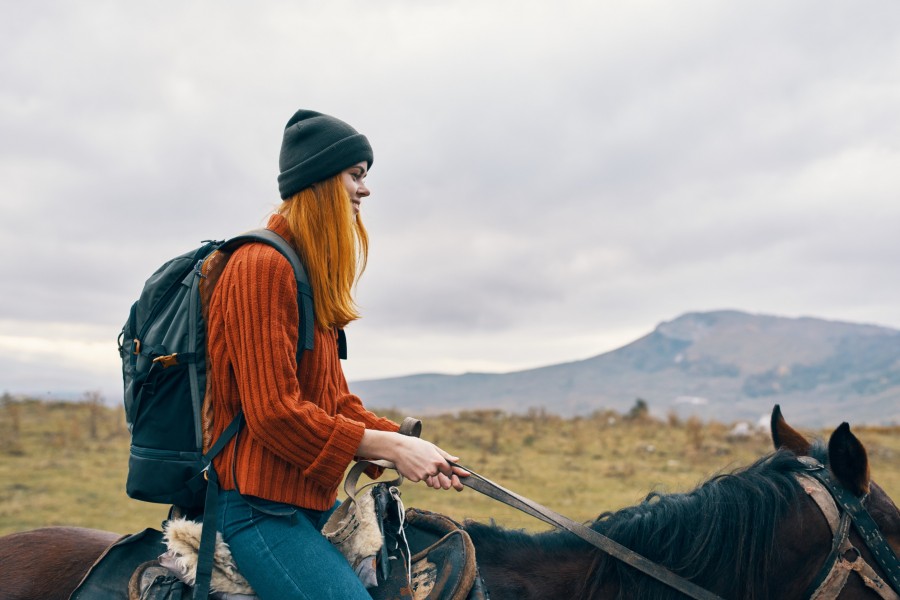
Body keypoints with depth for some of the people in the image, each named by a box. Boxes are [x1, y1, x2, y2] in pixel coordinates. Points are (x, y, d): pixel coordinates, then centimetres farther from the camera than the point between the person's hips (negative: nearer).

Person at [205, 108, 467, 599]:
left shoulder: (313, 276, 17)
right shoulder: (262, 265, -13)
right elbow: (273, 412, -19)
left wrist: (406, 444, 2)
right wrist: (389, 446, -15)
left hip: (313, 500, 10)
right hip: (261, 506, -10)